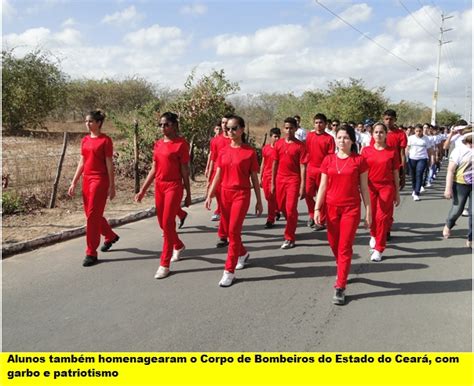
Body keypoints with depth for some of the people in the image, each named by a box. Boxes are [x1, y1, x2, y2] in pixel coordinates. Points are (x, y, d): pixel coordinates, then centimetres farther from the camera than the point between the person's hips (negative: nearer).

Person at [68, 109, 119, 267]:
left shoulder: (105, 140, -8)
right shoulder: (85, 140, 11)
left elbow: (109, 164, -9)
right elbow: (81, 163, 13)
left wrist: (112, 186, -10)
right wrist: (74, 183, 10)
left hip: (100, 180, -7)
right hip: (86, 180, 7)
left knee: (93, 215, -8)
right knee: (92, 214, 15)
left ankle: (91, 253, 1)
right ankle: (111, 236, 39)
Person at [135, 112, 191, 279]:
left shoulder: (181, 144, -8)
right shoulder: (158, 144, 9)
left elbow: (185, 171, -7)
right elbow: (153, 169, 12)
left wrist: (188, 194, -4)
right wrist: (143, 190, 9)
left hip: (174, 187, -7)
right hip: (159, 186, 7)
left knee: (168, 223, -8)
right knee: (163, 223, 14)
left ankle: (164, 264, 1)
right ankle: (178, 246, 41)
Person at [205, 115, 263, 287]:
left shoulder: (250, 152, -5)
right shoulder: (223, 152, 6)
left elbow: (254, 178, -1)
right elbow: (218, 175, 9)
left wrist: (259, 201, 0)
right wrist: (210, 195, 0)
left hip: (241, 194, -5)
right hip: (225, 194, 5)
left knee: (233, 231, -9)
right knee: (230, 230, 14)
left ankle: (229, 271, -2)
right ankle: (243, 253, 41)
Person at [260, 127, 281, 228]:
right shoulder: (265, 148, 6)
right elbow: (263, 164, 12)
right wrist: (260, 178, 10)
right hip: (266, 176, 4)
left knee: (272, 198, -5)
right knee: (268, 197, 12)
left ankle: (270, 220, 2)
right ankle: (276, 211, 37)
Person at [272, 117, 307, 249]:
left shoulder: (300, 145, -7)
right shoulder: (278, 144, 5)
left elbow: (303, 166, -8)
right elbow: (275, 164, 10)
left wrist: (302, 186, -12)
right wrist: (272, 182, 8)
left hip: (293, 180, -5)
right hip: (280, 179, 5)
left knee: (291, 209, -7)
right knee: (282, 207, 15)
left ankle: (289, 238, 3)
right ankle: (292, 225, 40)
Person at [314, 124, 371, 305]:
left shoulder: (359, 160, -4)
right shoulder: (328, 160, 3)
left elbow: (364, 188, 0)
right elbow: (323, 186, 4)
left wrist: (368, 211, 0)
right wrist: (317, 209, -2)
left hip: (351, 208, -3)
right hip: (331, 208, 3)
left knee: (345, 247, -3)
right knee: (334, 244, 15)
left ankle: (340, 287, 3)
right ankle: (343, 271, 42)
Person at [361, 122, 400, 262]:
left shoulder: (392, 151, -1)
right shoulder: (366, 150, 1)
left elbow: (395, 173, 4)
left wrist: (397, 193, 4)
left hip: (387, 187, -1)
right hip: (370, 187, 1)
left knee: (382, 217, -3)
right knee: (371, 215, 11)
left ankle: (379, 249, 8)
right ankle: (374, 236, 43)